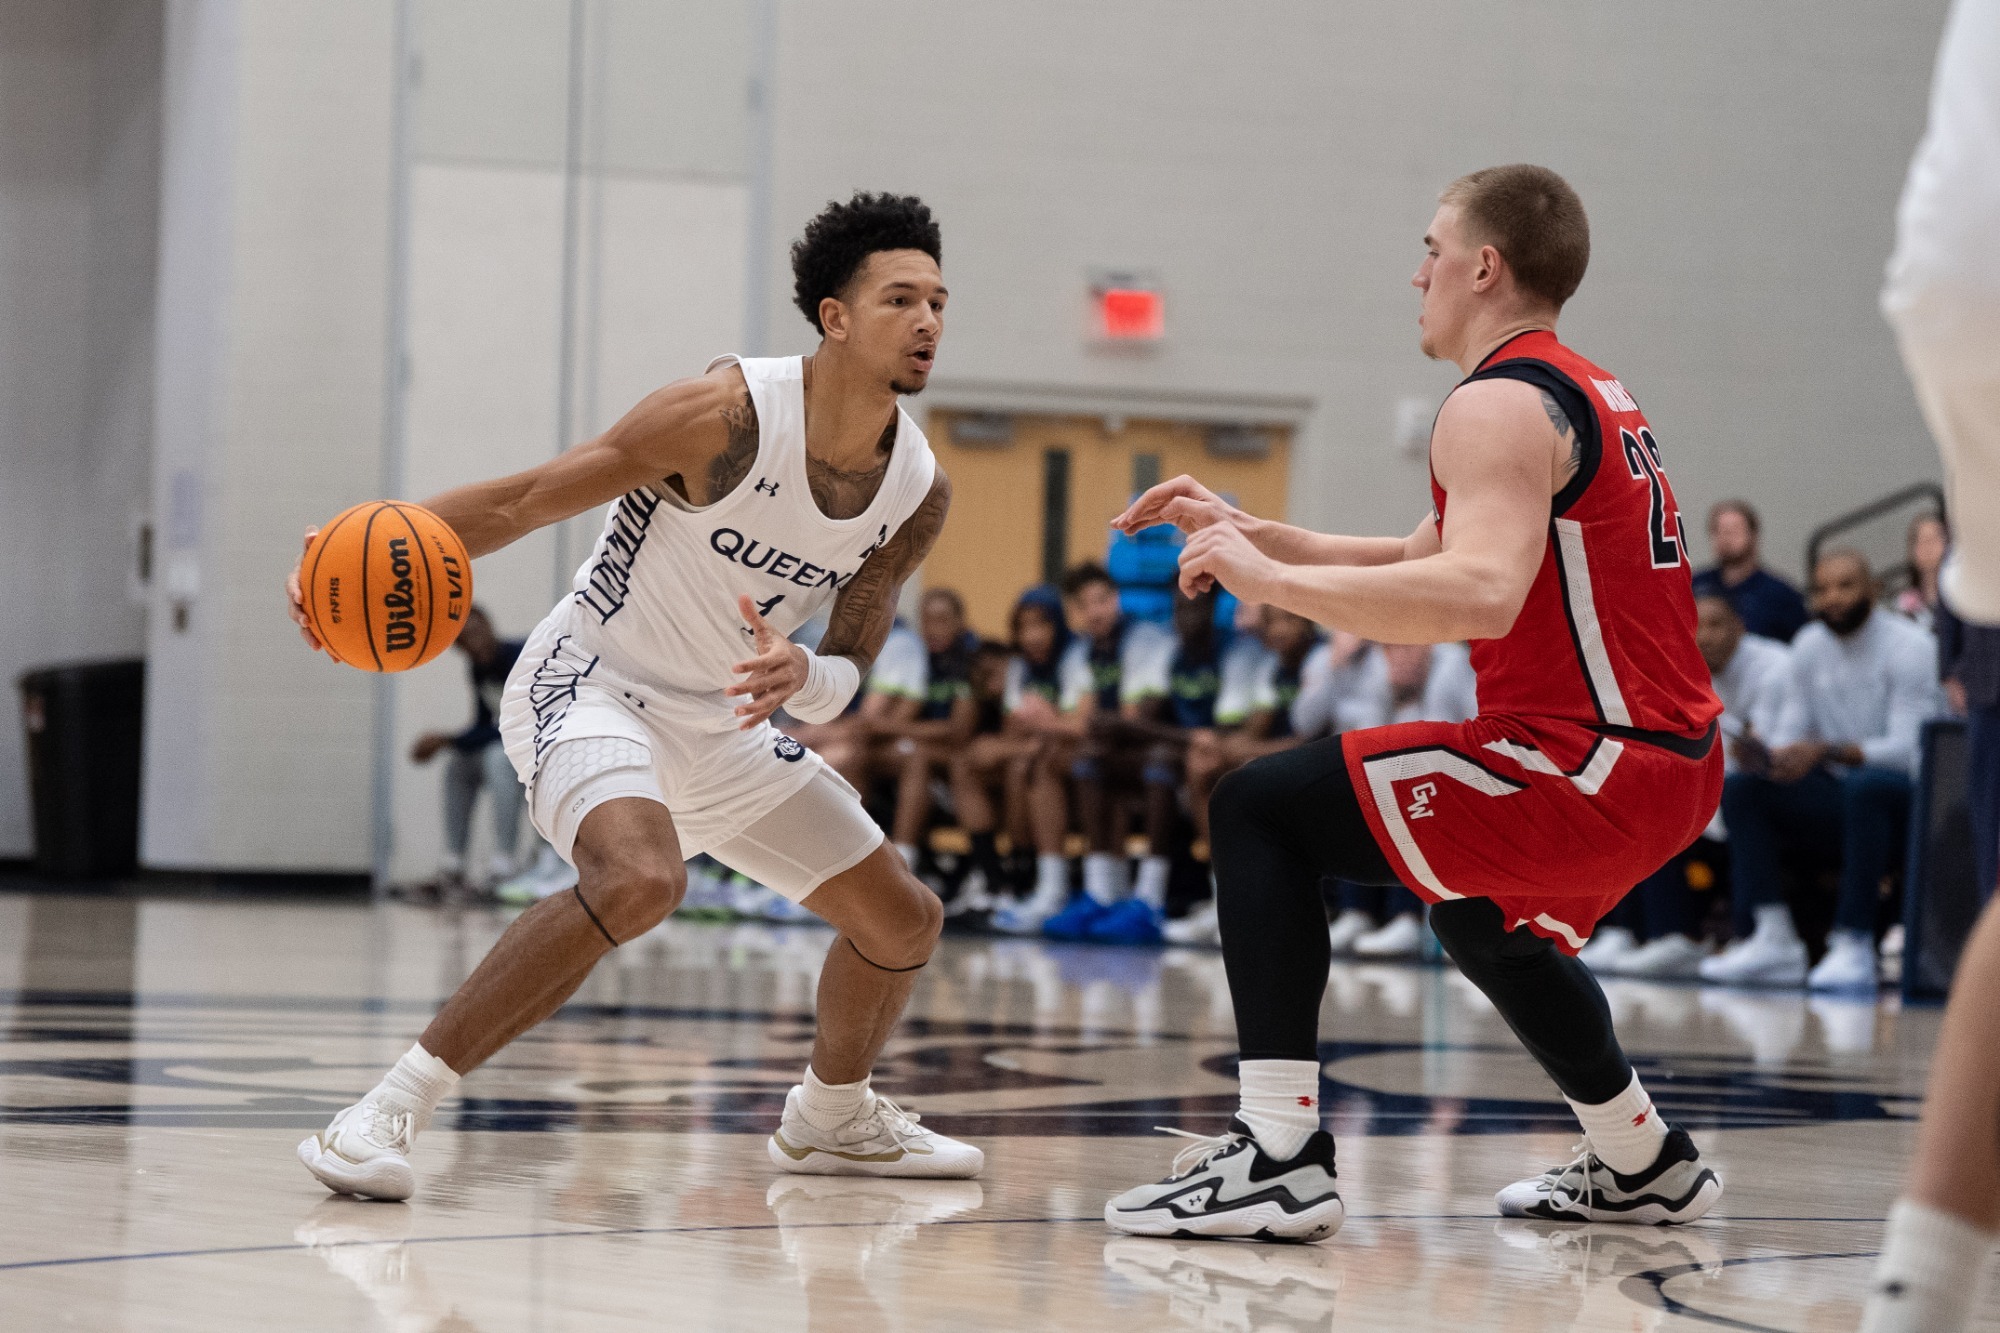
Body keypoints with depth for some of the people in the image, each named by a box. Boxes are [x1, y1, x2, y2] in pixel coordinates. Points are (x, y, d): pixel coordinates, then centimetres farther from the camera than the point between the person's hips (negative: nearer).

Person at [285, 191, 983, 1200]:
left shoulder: (919, 493, -6)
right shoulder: (725, 415, -24)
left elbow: (846, 676, -2)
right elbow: (524, 500, -19)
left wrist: (798, 678, -28)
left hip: (722, 718, 8)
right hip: (587, 686, -8)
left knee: (904, 921, 12)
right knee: (640, 879, -36)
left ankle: (830, 1122, 41)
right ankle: (385, 1114, -29)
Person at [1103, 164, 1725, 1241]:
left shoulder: (1501, 405, -12)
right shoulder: (1585, 394, 20)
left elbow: (1479, 595, -31)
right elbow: (1427, 561, 29)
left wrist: (1270, 581, -24)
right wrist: (1255, 533, 20)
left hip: (1585, 766, -10)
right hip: (1674, 763, 10)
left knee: (1258, 811, -9)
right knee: (1481, 922, 37)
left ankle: (1279, 1156, -17)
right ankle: (1642, 1165, 46)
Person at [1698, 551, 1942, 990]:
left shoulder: (1910, 648, -11)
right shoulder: (1810, 645, 9)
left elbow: (1906, 750, -22)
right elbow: (1791, 735, 5)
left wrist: (1826, 752, -36)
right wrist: (1764, 752, -20)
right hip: (1837, 796, 6)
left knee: (1866, 786, -39)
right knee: (1738, 787, -14)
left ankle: (1854, 944, -38)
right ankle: (1772, 940, -24)